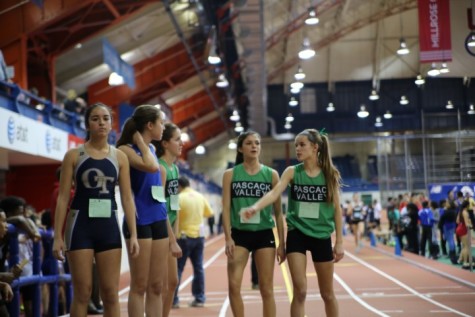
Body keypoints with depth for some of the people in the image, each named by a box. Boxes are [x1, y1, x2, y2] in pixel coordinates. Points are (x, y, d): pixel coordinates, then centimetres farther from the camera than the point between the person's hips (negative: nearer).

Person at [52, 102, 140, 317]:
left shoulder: (119, 157, 6)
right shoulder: (74, 155, 0)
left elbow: (127, 198, 5)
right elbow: (63, 197, -2)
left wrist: (133, 234, -2)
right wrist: (57, 236, -7)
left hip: (109, 226, 2)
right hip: (81, 226, -2)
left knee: (110, 293, 4)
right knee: (82, 293, -1)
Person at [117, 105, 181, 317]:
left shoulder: (152, 150, 16)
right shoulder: (126, 150, -7)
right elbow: (151, 167, -26)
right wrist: (141, 142, -10)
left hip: (159, 221, 8)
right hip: (139, 221, -7)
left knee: (157, 286, 8)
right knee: (140, 285, -3)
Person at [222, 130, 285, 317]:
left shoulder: (271, 174, 4)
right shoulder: (230, 174, 2)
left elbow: (278, 211, 5)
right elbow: (226, 208, -1)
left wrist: (282, 242, 2)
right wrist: (228, 238, -10)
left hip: (264, 234, 0)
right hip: (239, 234, 0)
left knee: (267, 289, 4)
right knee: (233, 285, -8)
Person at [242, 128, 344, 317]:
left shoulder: (330, 174, -2)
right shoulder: (291, 172, -1)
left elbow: (336, 209, 1)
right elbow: (275, 192, -17)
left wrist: (339, 241, -1)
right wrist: (255, 207, -37)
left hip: (321, 236, 0)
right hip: (296, 234, 0)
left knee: (327, 293, 11)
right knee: (300, 291, -7)